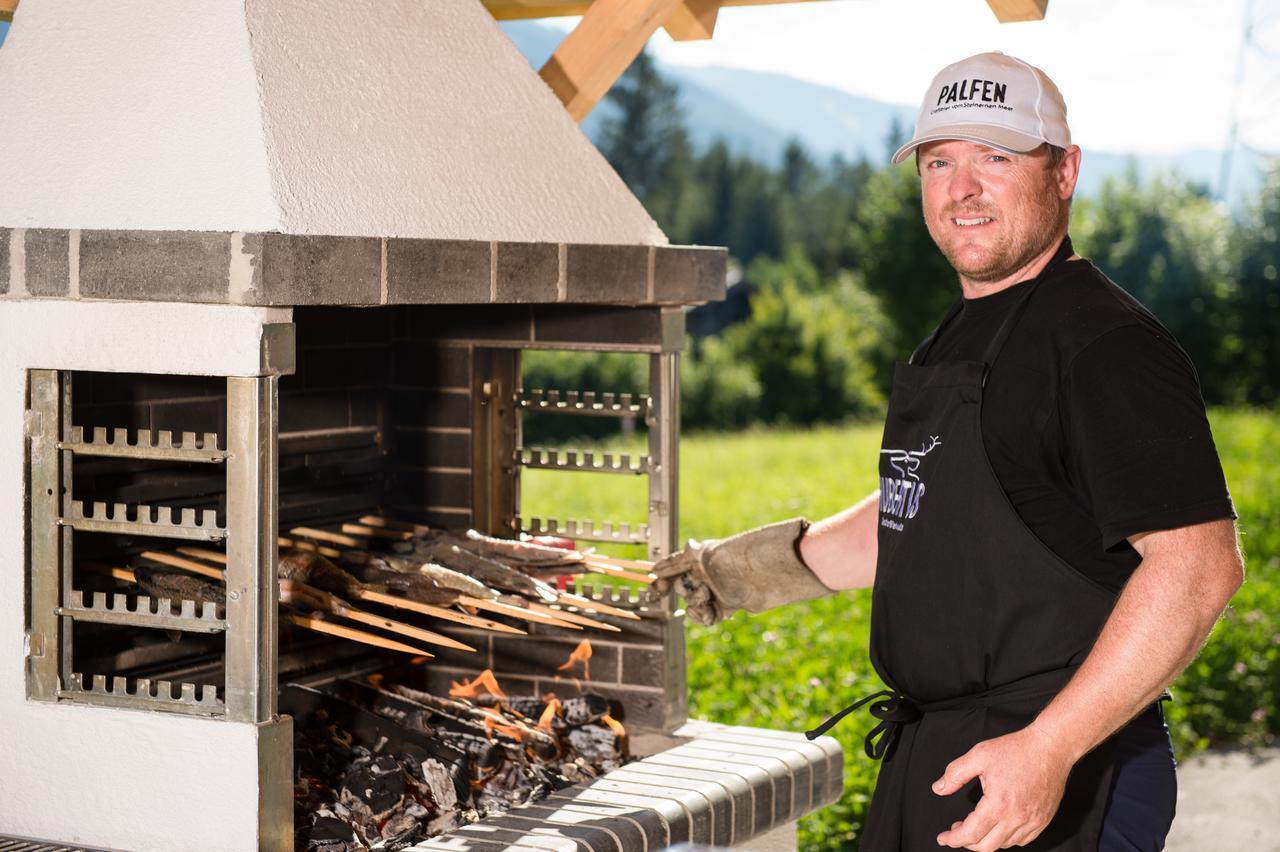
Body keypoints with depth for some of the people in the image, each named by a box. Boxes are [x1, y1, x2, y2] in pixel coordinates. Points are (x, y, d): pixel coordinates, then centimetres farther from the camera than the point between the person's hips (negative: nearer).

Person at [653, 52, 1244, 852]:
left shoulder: (1105, 344, -16)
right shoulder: (960, 337, 14)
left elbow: (1201, 562, -24)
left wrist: (1049, 747, -28)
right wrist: (751, 567, 28)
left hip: (1060, 785, -9)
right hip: (928, 760, 9)